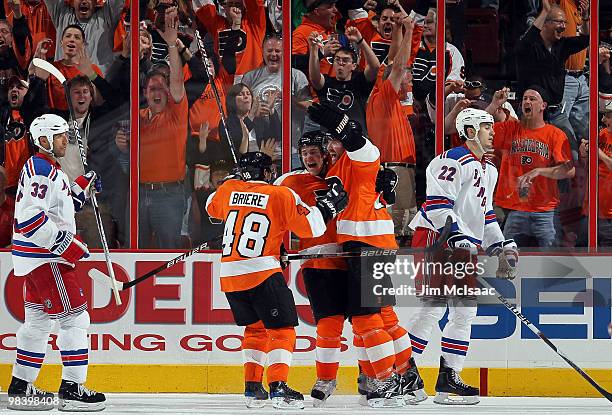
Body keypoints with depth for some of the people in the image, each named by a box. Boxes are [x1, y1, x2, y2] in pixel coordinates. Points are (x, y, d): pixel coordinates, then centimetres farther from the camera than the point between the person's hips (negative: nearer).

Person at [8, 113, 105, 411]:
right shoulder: (41, 170, -17)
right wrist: (66, 244, -24)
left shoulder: (49, 169, 17)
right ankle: (72, 389, -9)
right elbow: (29, 218, -26)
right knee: (75, 317, -9)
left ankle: (21, 387, 20)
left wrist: (82, 187, 14)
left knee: (38, 320, 15)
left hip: (38, 258, 11)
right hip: (44, 258, -11)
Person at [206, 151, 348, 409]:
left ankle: (252, 387, 16)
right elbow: (310, 227, -3)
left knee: (255, 328, 21)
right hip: (262, 272, -5)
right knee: (282, 330, -1)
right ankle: (278, 388, -16)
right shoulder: (281, 195, -3)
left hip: (229, 273, 5)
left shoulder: (228, 190, 9)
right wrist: (328, 204, 9)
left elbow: (212, 207, 30)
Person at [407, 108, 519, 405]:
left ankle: (448, 379, 9)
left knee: (465, 312, 5)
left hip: (464, 245, 10)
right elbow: (437, 202, -18)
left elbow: (485, 214, 29)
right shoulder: (455, 160, -10)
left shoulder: (488, 170, 21)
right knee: (432, 307, -15)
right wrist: (456, 235, -25)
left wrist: (500, 246, 19)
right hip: (435, 237, -10)